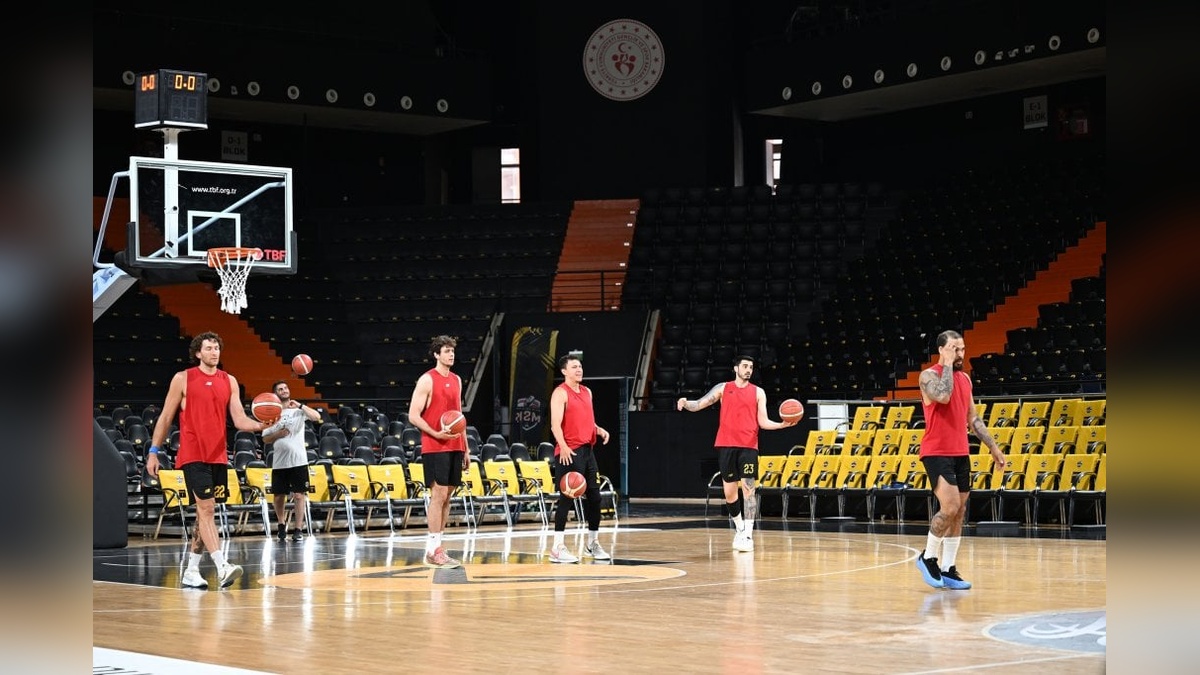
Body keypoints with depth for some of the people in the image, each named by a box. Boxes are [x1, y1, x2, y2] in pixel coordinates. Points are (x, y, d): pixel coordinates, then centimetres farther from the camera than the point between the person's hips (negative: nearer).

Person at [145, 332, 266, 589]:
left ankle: (191, 571, 17)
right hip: (192, 455, -5)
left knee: (205, 512, 9)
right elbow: (165, 417, 4)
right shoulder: (183, 379, 0)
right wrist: (153, 452, 1)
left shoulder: (229, 381, 10)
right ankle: (222, 567, -24)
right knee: (206, 508, -15)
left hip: (218, 456, 5)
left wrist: (260, 425, -18)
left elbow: (239, 419, 3)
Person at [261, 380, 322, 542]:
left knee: (299, 495, -5)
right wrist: (278, 434, -9)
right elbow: (265, 439, 9)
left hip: (298, 460, -2)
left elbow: (317, 417, -13)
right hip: (279, 462, 2)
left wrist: (300, 406, -20)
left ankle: (299, 529, 0)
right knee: (279, 495, 8)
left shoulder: (298, 410, 4)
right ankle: (282, 524, 29)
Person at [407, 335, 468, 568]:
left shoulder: (457, 380, 15)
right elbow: (413, 416, -11)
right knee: (438, 494, -10)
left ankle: (437, 546, 12)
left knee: (447, 496, 7)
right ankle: (433, 550, -7)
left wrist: (465, 447, 17)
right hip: (434, 447, -7)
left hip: (454, 447, 7)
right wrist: (436, 433, -21)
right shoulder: (427, 380, -7)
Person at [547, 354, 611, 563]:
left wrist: (599, 430, 7)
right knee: (567, 499, -10)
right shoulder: (560, 393, -8)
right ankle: (557, 548, -6)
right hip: (569, 452, -8)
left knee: (594, 497, 10)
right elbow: (555, 424, -17)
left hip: (587, 450, 8)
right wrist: (563, 446, -29)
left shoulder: (587, 392, 16)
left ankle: (593, 544, 22)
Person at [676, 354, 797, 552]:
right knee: (730, 492, 6)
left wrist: (783, 424, -12)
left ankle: (748, 535, -11)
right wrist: (686, 403, -17)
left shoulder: (758, 392, 9)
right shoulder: (723, 388, 10)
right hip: (726, 445, 1)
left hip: (748, 446, -1)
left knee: (748, 490, -10)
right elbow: (699, 405, 5)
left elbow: (763, 422, 6)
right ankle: (739, 527, 28)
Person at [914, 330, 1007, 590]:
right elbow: (943, 396, -29)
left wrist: (993, 446, 16)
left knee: (959, 513, 6)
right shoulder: (929, 375, -8)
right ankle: (928, 556, 1)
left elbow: (972, 419, 20)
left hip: (961, 454, 7)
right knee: (950, 507, -18)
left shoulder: (965, 378, 13)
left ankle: (948, 570, 12)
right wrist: (948, 364, -17)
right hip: (936, 453, -7)